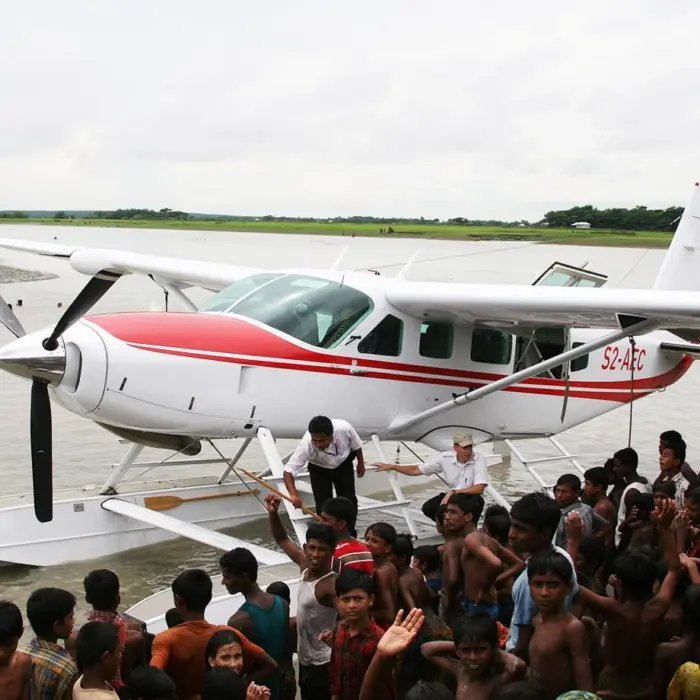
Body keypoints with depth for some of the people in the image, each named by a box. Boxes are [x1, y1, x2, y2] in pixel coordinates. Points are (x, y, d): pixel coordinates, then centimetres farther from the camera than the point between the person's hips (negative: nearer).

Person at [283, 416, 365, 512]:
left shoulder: (344, 428, -36)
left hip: (343, 465, 1)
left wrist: (360, 463, 3)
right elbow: (288, 471, -39)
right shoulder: (306, 445, -40)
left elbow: (357, 446, -13)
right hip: (319, 470, -1)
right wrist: (293, 494, -54)